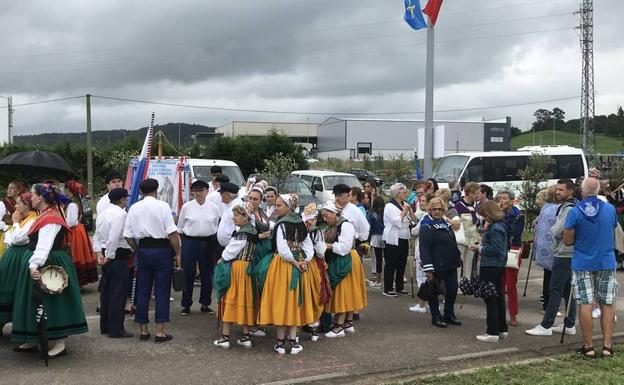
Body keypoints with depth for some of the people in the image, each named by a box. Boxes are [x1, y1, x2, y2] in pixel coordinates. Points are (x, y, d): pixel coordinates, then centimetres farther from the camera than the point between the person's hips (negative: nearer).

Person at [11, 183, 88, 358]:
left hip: (49, 266, -10)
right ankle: (32, 340, 26)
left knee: (52, 303, -4)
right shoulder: (46, 215, 12)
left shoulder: (50, 219, -20)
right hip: (43, 264, 10)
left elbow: (44, 245, -31)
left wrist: (34, 265, -39)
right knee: (36, 302, 16)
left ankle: (60, 344, 3)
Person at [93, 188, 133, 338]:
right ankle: (116, 329, 1)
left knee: (106, 291, 15)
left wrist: (99, 254, 6)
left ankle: (105, 326, 24)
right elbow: (114, 238, -23)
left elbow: (97, 236, 13)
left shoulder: (102, 213, 13)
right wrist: (109, 257, -16)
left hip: (106, 255, 9)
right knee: (118, 293, -3)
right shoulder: (120, 214, -16)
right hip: (118, 256, -9)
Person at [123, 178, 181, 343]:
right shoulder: (163, 206, -8)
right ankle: (160, 331, 3)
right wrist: (177, 253, -4)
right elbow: (172, 233, -13)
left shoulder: (134, 208, 4)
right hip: (162, 249, -4)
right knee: (162, 291, 2)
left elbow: (128, 236, 4)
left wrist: (138, 251, 16)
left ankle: (143, 330, 17)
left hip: (143, 249, 4)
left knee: (143, 290, 11)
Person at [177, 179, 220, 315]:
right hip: (190, 242, -1)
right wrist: (183, 241, 5)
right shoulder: (186, 207, 1)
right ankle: (186, 305, 13)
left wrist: (213, 242, 9)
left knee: (207, 274, 7)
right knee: (188, 274, 2)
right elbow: (180, 227, 8)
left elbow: (216, 227, 11)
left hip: (208, 242, 1)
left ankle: (205, 304, 21)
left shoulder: (213, 207, 4)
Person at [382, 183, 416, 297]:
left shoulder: (405, 204, 12)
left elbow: (414, 220, 12)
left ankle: (399, 287, 22)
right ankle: (387, 289, 4)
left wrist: (410, 210, -4)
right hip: (393, 239, -7)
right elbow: (397, 221, -20)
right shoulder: (390, 206, -10)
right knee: (391, 265, -1)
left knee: (402, 264, 12)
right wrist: (404, 211, -11)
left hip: (404, 238, 7)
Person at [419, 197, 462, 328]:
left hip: (450, 265, 8)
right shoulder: (426, 227, -12)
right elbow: (424, 248, -19)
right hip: (436, 266, -8)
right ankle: (436, 317, 15)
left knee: (453, 289, 10)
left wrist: (457, 260, 20)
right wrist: (428, 268, -24)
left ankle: (449, 315, 25)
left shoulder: (446, 224, 14)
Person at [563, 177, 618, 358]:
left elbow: (568, 241, -8)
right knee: (607, 304, 9)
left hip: (583, 263, -2)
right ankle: (607, 345, 9)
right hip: (607, 262, 3)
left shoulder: (575, 212, -12)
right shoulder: (610, 209, -2)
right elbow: (613, 230, 14)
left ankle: (588, 347, 6)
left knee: (585, 304, 2)